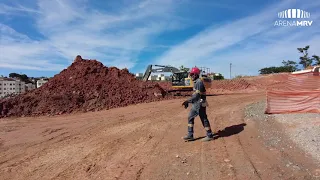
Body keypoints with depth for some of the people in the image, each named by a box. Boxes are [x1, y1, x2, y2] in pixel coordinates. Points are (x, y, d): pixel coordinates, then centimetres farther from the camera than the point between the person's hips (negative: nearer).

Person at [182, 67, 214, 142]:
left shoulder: (199, 82, -18)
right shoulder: (196, 82, 14)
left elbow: (197, 95, -24)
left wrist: (188, 101, -25)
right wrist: (188, 102, 17)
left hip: (200, 104, -10)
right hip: (196, 104, 10)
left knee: (204, 119, 1)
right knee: (190, 118, 10)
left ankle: (210, 135, 15)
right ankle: (190, 135, 16)